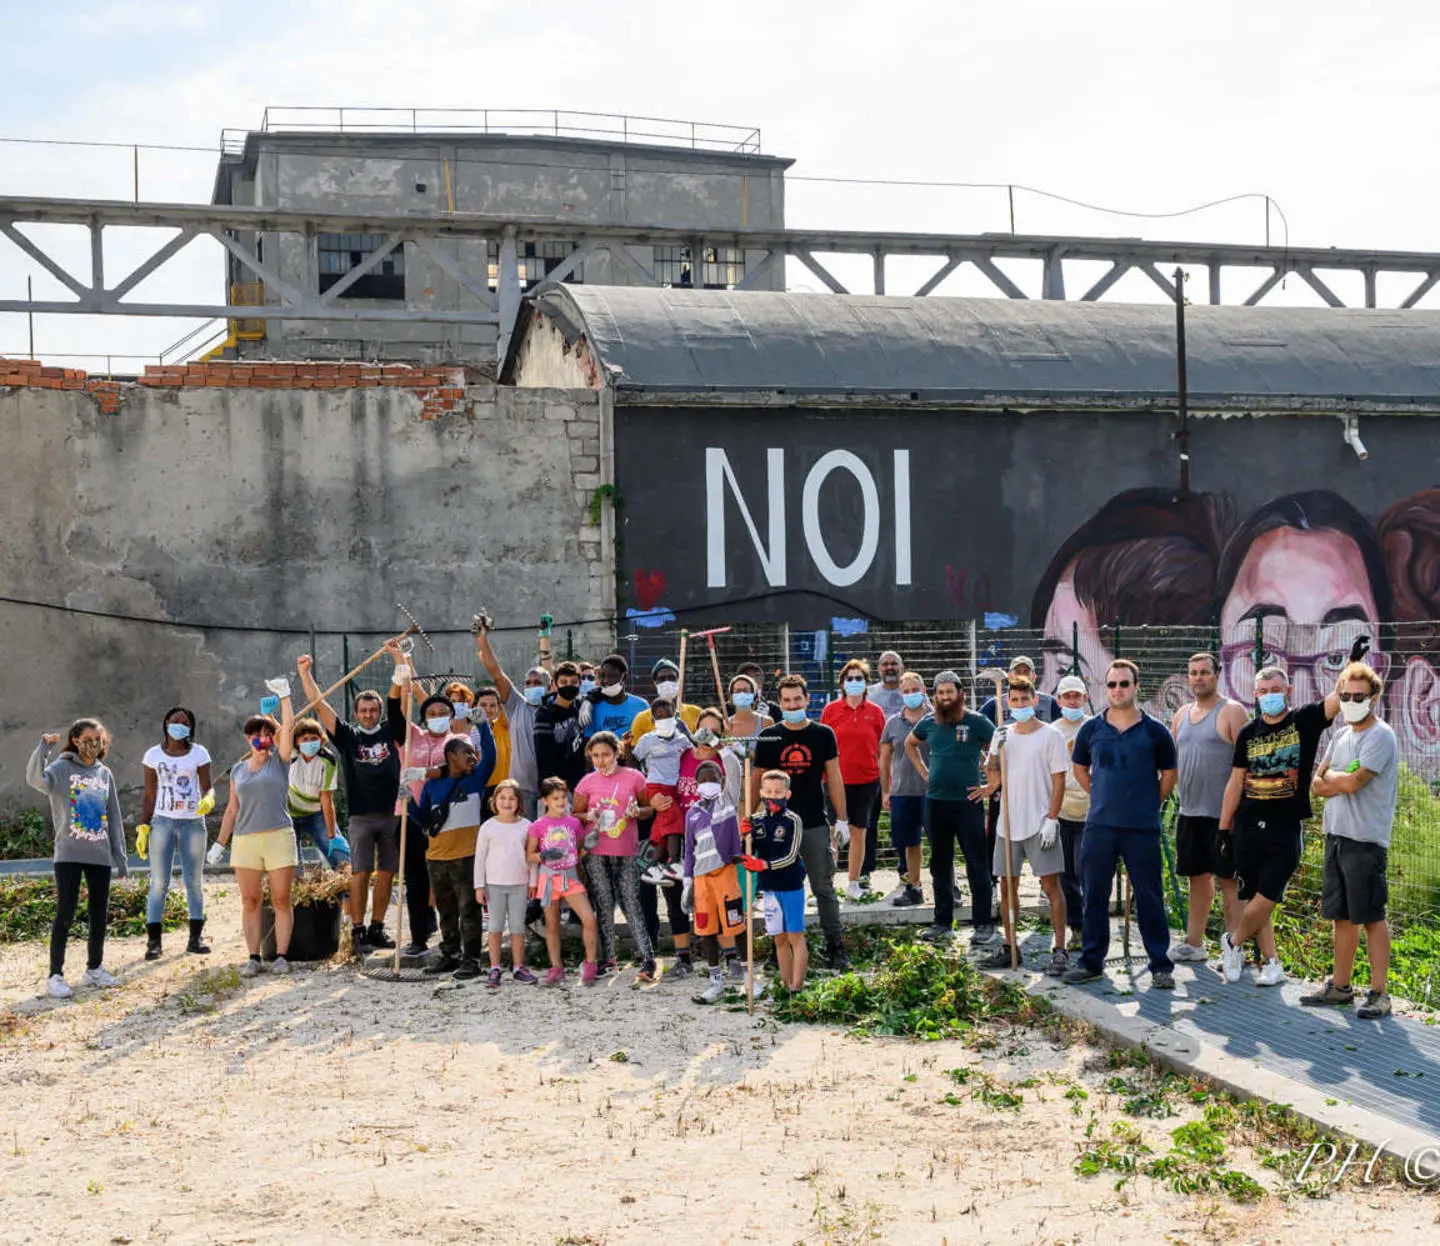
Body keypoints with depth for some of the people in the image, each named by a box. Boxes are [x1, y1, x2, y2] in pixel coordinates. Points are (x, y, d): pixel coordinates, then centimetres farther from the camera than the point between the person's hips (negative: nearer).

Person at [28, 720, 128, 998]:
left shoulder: (105, 774, 12)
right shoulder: (61, 769, -3)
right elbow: (35, 779, -25)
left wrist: (120, 857, 12)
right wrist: (43, 747, -37)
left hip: (100, 856, 5)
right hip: (69, 855, -5)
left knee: (100, 915, 10)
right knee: (65, 915, -7)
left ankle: (95, 969, 24)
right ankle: (55, 976, -2)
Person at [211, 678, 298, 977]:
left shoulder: (279, 761, 6)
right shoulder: (238, 769, 15)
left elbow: (289, 727, -6)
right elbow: (232, 808, 18)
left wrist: (284, 695, -5)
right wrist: (220, 842, 16)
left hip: (279, 837, -3)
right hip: (245, 840, 3)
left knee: (281, 900, -1)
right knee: (250, 901, 2)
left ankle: (281, 956, 3)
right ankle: (253, 957, 5)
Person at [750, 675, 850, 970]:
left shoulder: (823, 734, 3)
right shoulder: (768, 737, 3)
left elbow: (834, 778, 6)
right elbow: (757, 781, 6)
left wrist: (841, 819, 3)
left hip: (815, 825, 0)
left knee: (824, 889, 1)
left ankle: (836, 948, 6)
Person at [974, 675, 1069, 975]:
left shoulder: (1050, 736, -3)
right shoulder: (1003, 736, 10)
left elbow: (1059, 781, -5)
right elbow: (994, 781, 9)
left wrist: (1052, 819, -12)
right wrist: (996, 750, -6)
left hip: (1040, 824, -5)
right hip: (1009, 823, 5)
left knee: (1050, 884, -6)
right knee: (1008, 884, 9)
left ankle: (1060, 950, -3)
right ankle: (1009, 948, 19)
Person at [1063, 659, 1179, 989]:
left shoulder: (1154, 731, 0)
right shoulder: (1091, 729, 5)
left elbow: (1169, 775, 9)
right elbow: (1080, 768, 19)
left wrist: (1149, 805, 6)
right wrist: (1103, 798, 12)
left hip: (1142, 828, -2)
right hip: (1099, 826, 2)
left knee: (1150, 898, 1)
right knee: (1094, 896, 7)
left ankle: (1161, 965, 9)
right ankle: (1091, 961, 17)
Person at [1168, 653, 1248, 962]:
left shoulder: (1232, 712, -6)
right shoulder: (1182, 715, 14)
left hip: (1221, 812, -7)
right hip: (1189, 812, 7)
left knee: (1227, 879, -3)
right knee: (1198, 877, 13)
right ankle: (1193, 943, 20)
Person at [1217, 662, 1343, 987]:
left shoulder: (1305, 721, -1)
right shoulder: (1248, 733, 7)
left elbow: (1340, 696, -16)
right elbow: (1236, 783, 11)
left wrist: (1354, 661, -31)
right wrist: (1223, 828, 10)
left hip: (1285, 829, -3)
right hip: (1247, 826, 3)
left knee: (1266, 898, -5)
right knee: (1251, 898, 5)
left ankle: (1233, 941, 20)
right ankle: (1272, 962, 17)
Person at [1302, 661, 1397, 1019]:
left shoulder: (1380, 736, -11)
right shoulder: (1341, 735, 14)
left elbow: (1353, 782, -20)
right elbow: (1316, 784, 9)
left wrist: (1330, 777, -1)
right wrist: (1341, 782, -11)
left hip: (1366, 841, -8)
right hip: (1336, 836, 8)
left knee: (1371, 917, -3)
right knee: (1342, 916, 14)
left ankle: (1379, 993, 2)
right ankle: (1340, 986, 23)